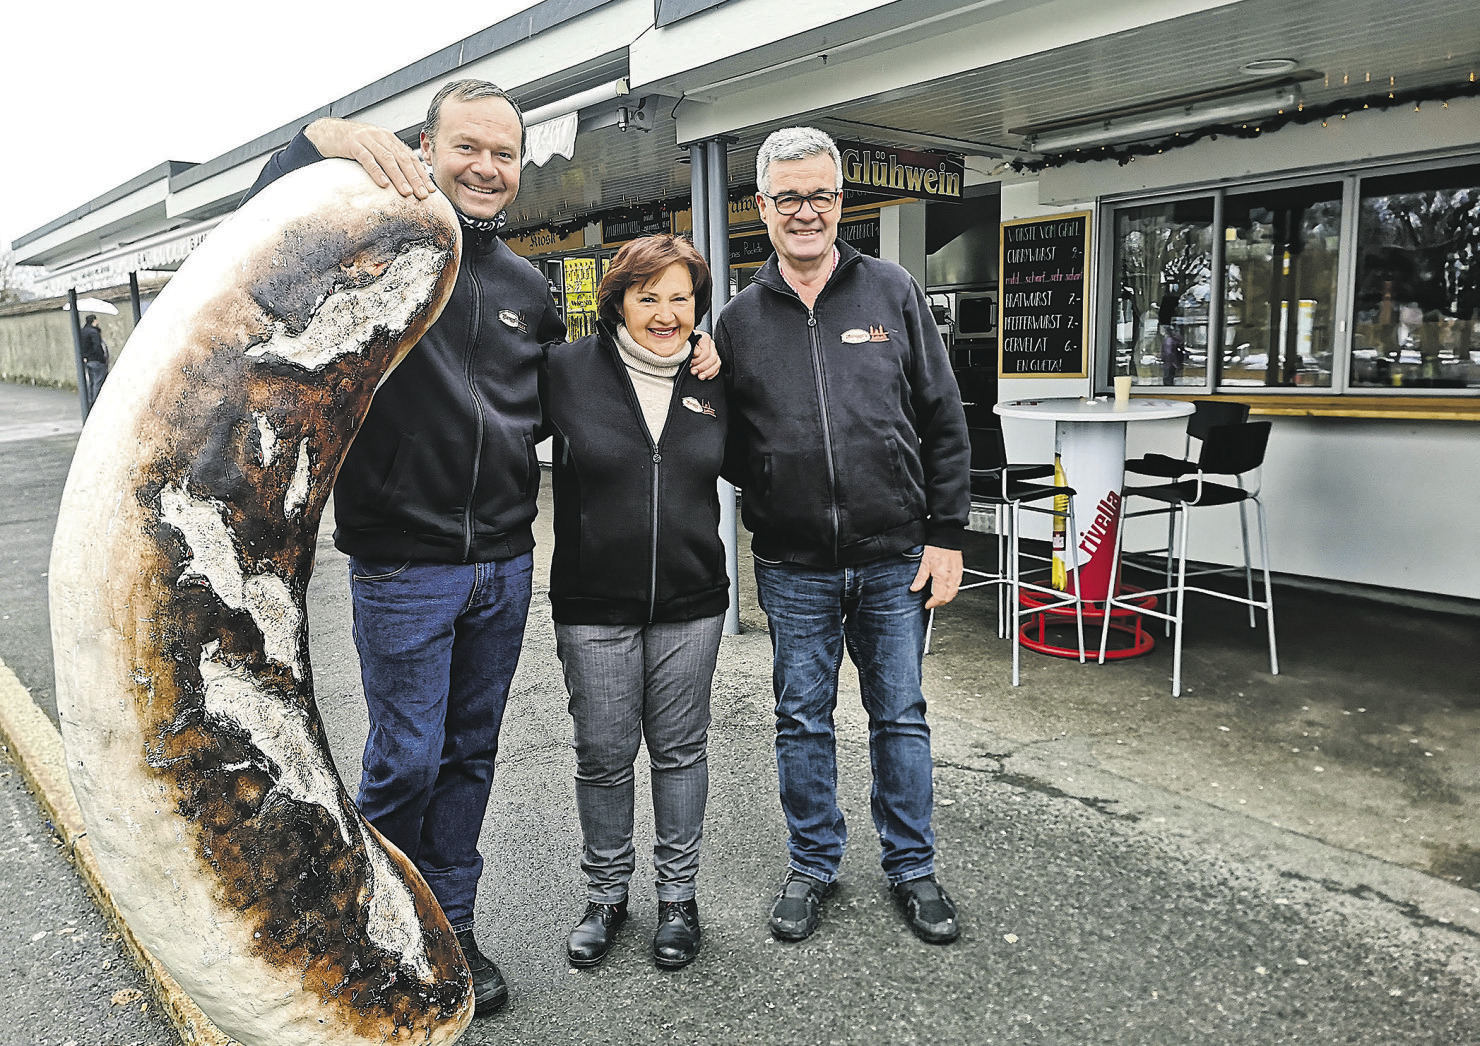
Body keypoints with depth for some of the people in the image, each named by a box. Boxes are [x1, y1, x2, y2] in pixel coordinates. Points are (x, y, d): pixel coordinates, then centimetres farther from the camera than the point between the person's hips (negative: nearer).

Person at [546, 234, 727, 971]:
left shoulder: (713, 380, 4)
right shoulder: (569, 370, -5)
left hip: (690, 604, 2)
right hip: (593, 606, -2)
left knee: (680, 749, 12)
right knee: (602, 755, 9)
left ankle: (677, 895, 30)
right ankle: (606, 895, 30)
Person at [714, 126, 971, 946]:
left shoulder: (893, 293, 2)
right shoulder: (739, 320, 4)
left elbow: (943, 419, 1)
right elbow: (724, 447, 10)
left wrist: (946, 535, -3)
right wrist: (763, 487, -11)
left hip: (895, 559, 0)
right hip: (793, 568, 1)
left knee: (901, 716, 11)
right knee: (802, 720, 12)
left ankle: (911, 867, 29)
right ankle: (812, 864, 32)